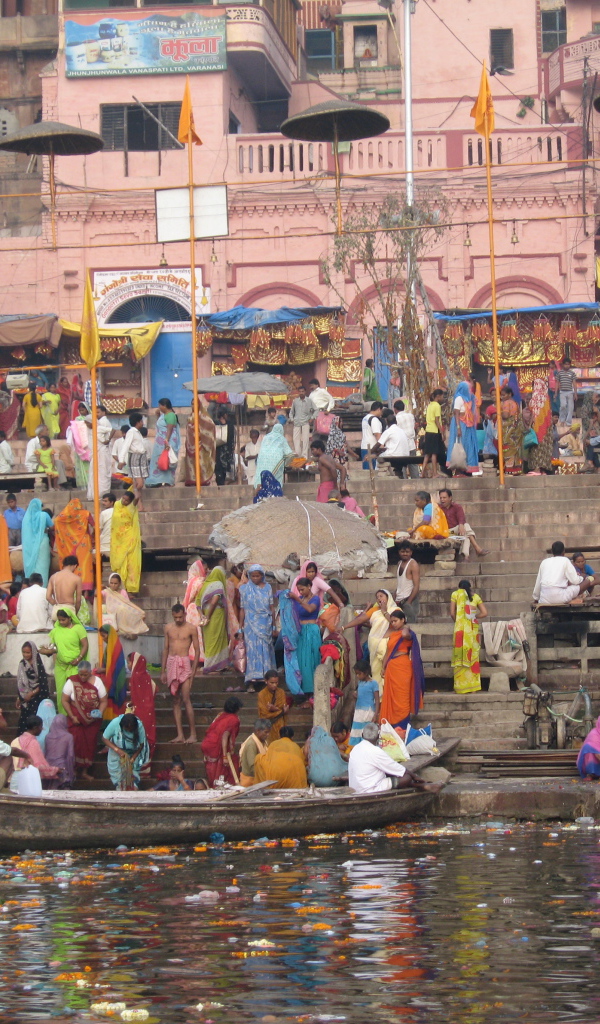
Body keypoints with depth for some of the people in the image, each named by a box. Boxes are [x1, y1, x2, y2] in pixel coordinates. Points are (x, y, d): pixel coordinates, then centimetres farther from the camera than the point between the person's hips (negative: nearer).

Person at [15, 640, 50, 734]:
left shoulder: (38, 664, -6)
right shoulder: (22, 664, 9)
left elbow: (43, 683, -9)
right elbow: (20, 683, 14)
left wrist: (32, 693, -11)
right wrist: (19, 698, 14)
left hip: (38, 697, -4)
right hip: (26, 698, 4)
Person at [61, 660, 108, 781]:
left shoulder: (97, 682, -7)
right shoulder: (71, 682, -10)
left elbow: (104, 701, -2)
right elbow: (65, 701, -5)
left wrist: (99, 713, -19)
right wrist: (72, 717, -12)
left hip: (92, 721, 2)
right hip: (76, 719, -2)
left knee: (90, 744, 6)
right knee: (77, 744, -9)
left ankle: (84, 771, 17)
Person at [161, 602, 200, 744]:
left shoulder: (191, 629, -1)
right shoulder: (168, 628, 10)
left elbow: (197, 650, 0)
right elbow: (166, 649, 15)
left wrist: (193, 671, -7)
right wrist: (163, 671, 13)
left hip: (184, 663, -4)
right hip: (171, 663, 4)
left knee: (185, 699, -11)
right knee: (175, 701, 4)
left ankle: (193, 734, -8)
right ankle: (180, 735, 4)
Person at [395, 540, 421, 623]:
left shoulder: (413, 565, -8)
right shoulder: (400, 563, 14)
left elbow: (416, 586, -14)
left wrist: (408, 602, -19)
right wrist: (396, 599, 10)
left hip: (409, 599, -7)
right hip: (400, 600, 7)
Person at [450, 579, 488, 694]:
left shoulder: (456, 594, 5)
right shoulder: (475, 596, 12)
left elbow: (452, 613, -1)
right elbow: (484, 613, 5)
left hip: (460, 628, -3)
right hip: (473, 628, 3)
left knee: (460, 656, 2)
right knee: (473, 656, 8)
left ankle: (460, 687, 0)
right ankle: (473, 687, 7)